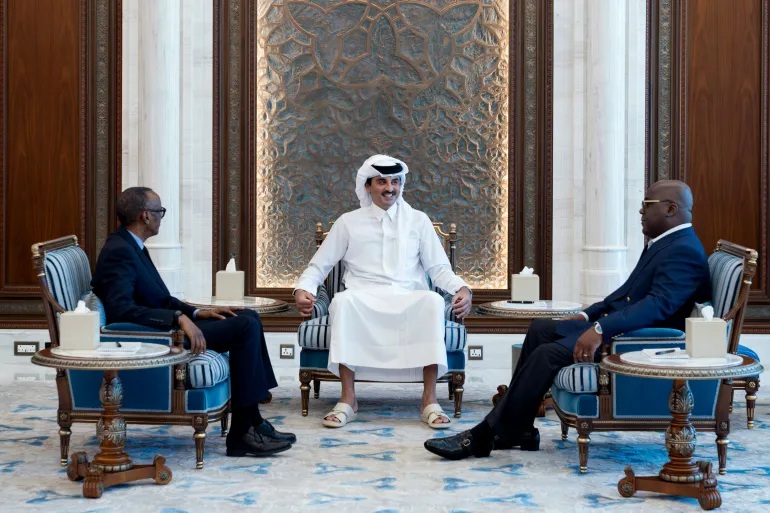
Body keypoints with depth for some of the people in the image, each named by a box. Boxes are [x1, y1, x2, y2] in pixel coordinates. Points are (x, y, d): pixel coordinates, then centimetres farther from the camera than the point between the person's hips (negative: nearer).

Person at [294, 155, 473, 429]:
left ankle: (429, 400, -32)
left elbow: (439, 268, 12)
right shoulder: (348, 222, 15)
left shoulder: (418, 221, 17)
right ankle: (348, 400, -32)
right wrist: (302, 289, -7)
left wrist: (462, 288, -9)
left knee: (433, 300, -34)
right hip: (364, 301, 0)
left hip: (409, 301, 1)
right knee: (343, 300, -36)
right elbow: (319, 265, 15)